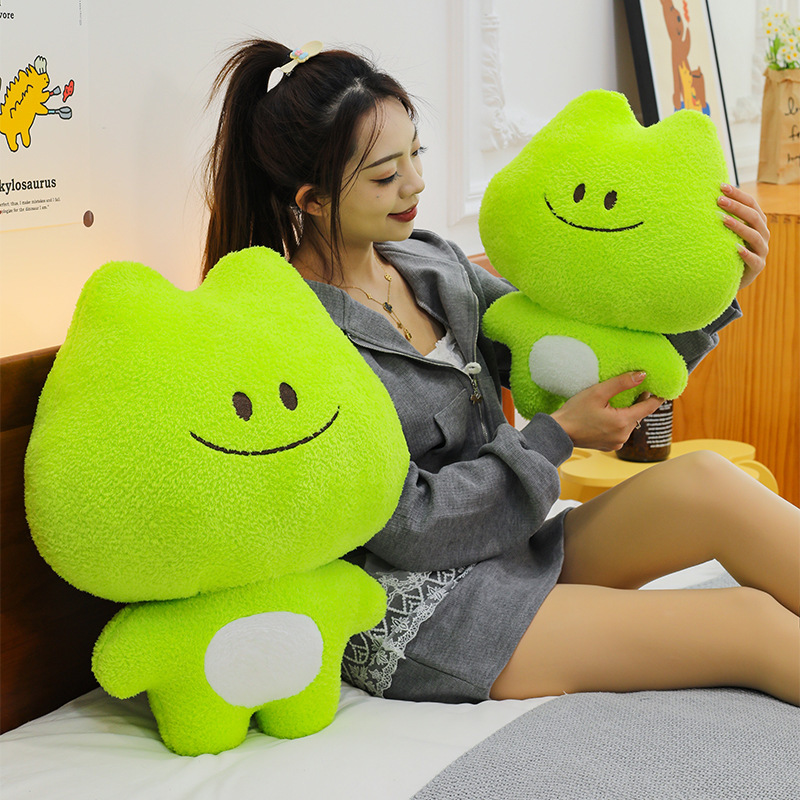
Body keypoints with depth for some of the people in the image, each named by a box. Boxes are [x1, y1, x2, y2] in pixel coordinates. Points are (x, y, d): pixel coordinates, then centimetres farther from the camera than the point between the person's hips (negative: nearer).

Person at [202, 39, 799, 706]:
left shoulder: (432, 264, 7)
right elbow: (407, 526, -16)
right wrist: (557, 437, -12)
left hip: (514, 550, 7)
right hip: (414, 620, -7)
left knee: (704, 481, -18)